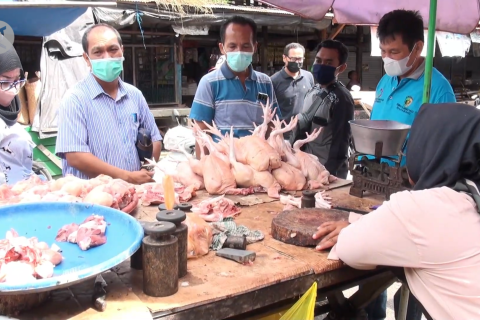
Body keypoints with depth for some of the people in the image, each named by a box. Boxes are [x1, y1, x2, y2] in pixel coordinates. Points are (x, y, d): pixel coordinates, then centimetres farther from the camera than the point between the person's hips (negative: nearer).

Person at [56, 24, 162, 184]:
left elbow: (154, 139, 17)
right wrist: (127, 177, -15)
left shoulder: (135, 95, 10)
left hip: (134, 189, 4)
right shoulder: (75, 99, -6)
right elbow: (75, 157, -14)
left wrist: (147, 173, -1)